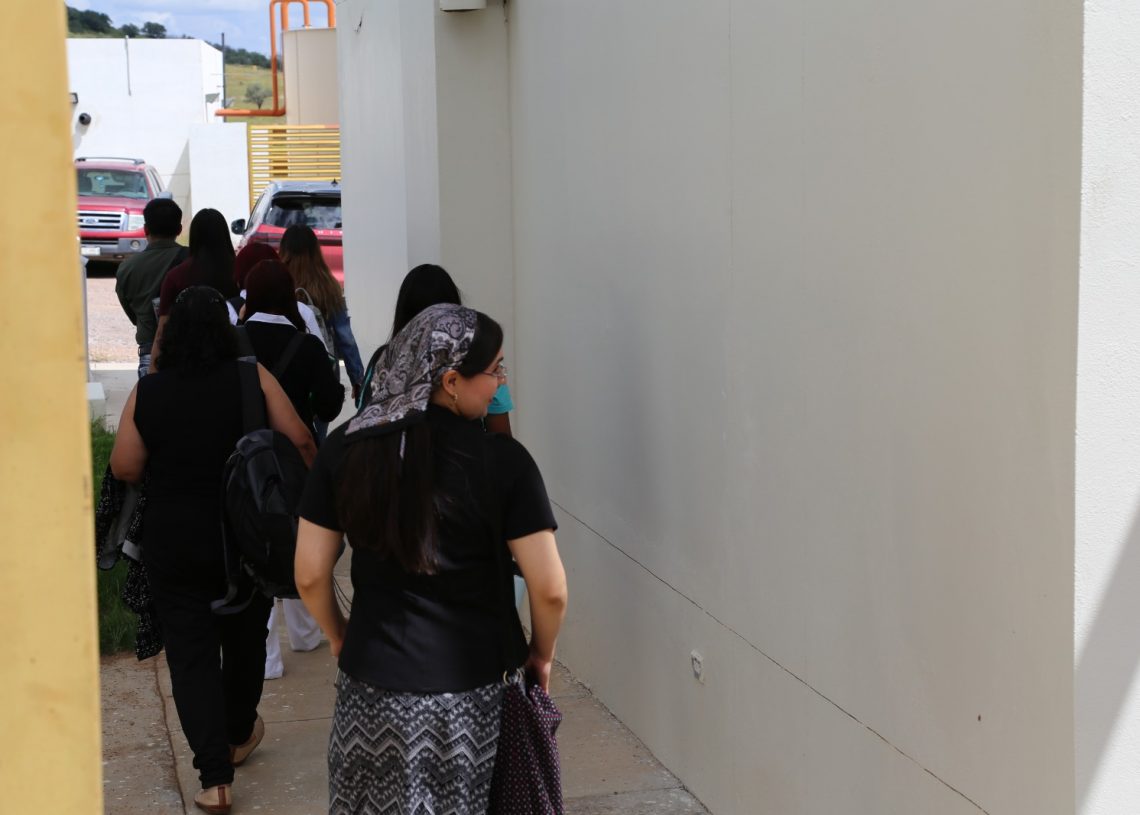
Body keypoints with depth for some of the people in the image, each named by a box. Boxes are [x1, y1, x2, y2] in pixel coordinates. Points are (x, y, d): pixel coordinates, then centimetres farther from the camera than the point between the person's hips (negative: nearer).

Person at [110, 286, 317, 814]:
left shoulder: (147, 393, -6)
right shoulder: (252, 378, -9)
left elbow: (124, 468, -5)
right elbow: (300, 441, -10)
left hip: (172, 546, -1)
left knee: (190, 652, 5)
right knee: (244, 638, 22)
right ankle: (238, 734, 42)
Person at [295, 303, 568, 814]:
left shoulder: (346, 447, -6)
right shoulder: (503, 460, -14)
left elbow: (309, 576, -2)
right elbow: (550, 590, -13)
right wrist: (542, 653, 6)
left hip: (373, 684, 2)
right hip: (472, 693, -2)